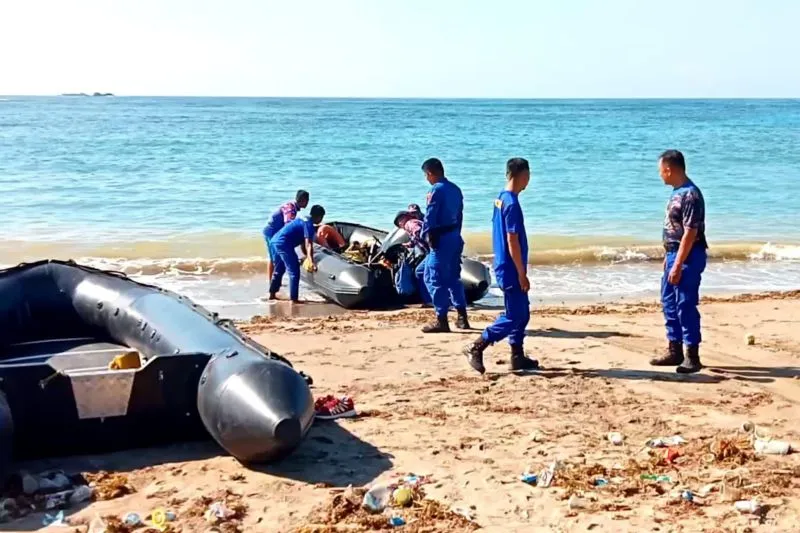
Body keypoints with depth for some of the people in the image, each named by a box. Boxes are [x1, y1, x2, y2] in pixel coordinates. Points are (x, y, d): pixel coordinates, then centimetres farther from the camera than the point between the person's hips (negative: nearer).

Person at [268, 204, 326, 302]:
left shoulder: (303, 219, 20)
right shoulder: (309, 224, -9)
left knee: (279, 270, 24)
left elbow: (302, 242, 30)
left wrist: (307, 256, 37)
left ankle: (272, 294, 35)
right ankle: (293, 299, -7)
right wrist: (311, 262, -30)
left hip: (275, 240, 10)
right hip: (284, 244, -10)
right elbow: (308, 244, -21)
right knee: (294, 271, -6)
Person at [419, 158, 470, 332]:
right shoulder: (455, 189, 12)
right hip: (455, 237, 9)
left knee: (434, 279, -3)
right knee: (453, 278, 16)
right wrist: (455, 234, 18)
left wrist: (424, 235, -3)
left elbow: (430, 217, -15)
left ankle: (441, 320, -3)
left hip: (440, 239, -9)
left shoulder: (436, 190, -14)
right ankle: (462, 317, 19)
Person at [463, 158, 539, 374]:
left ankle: (518, 357, 19)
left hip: (505, 268, 10)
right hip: (511, 271, -10)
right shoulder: (512, 204, -20)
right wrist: (522, 274, -17)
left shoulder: (501, 199, 9)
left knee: (521, 313, 14)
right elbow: (513, 242, -21)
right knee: (513, 316, -4)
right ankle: (476, 347, 0)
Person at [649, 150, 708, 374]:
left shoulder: (690, 195, -20)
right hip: (674, 254, 10)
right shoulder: (678, 192, 11)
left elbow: (690, 233, -23)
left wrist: (678, 265, -24)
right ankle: (674, 351, 23)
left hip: (687, 256, -10)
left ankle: (692, 356, 1)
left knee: (686, 306, -6)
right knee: (669, 303, 14)